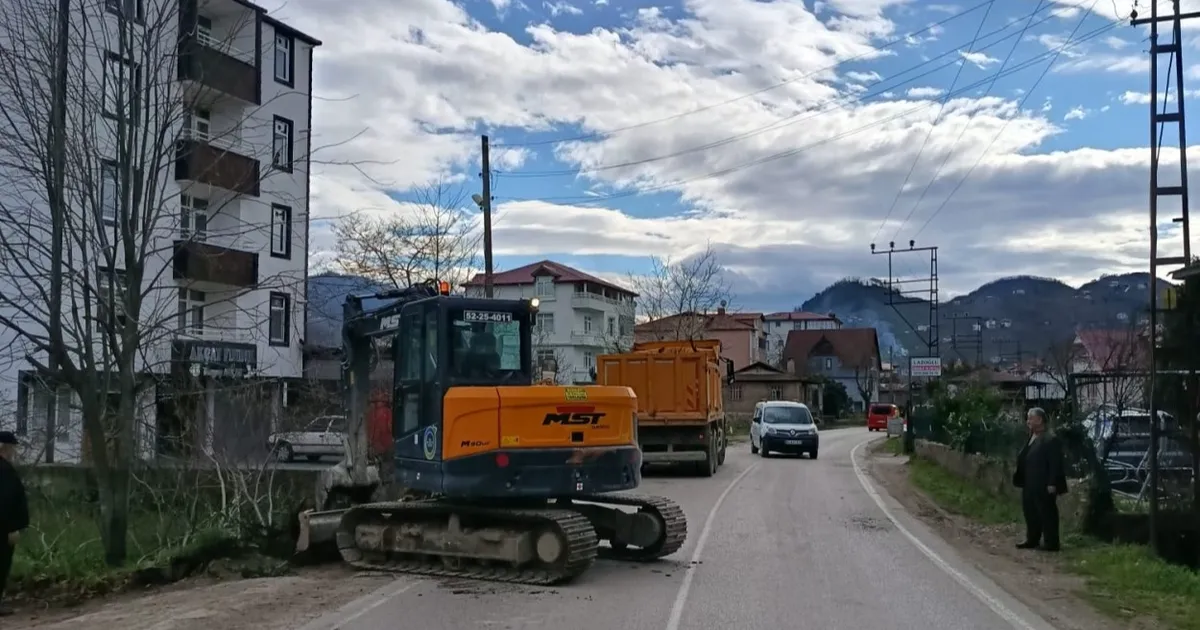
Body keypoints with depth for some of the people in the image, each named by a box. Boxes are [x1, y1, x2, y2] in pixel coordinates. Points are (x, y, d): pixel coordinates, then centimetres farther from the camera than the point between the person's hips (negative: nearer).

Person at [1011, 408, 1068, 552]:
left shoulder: (1051, 439, -15)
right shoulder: (1030, 438, 12)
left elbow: (1055, 464, -18)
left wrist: (1052, 484, -20)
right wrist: (1020, 478, 11)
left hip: (1044, 486, -9)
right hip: (1030, 485, 9)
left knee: (1047, 514, -1)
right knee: (1030, 513, 16)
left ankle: (1051, 543, 7)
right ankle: (1032, 539, 26)